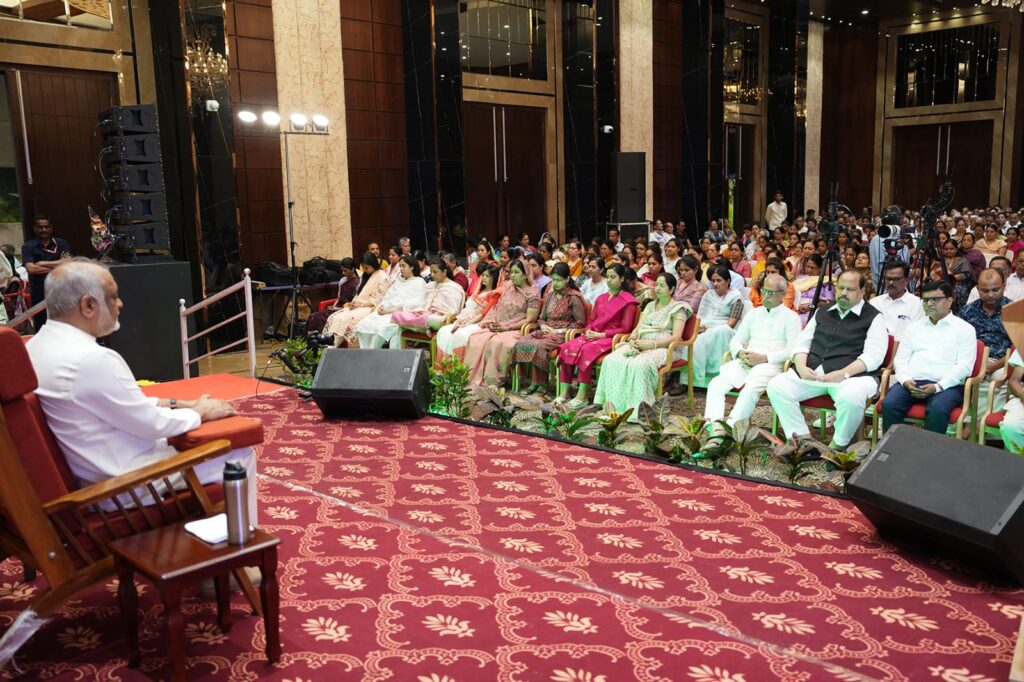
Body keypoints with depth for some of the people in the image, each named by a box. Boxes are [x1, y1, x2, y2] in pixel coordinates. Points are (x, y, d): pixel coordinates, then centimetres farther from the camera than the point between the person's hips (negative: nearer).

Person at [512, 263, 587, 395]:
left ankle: (540, 384, -20)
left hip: (563, 334, -6)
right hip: (546, 331, 6)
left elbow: (580, 323, -8)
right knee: (521, 343, -22)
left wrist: (560, 331, -14)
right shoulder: (551, 295, 18)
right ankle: (534, 383, -22)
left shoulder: (574, 297, -3)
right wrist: (544, 326, 0)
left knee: (539, 346, -34)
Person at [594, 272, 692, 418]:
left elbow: (676, 337, -8)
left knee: (640, 364, -38)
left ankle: (636, 410, -34)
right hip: (641, 345, 6)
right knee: (611, 360, -23)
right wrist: (632, 339, -5)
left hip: (663, 348, -6)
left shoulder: (678, 308, 4)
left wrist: (652, 344, -19)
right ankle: (613, 405, -26)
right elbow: (637, 328, 19)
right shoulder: (650, 306, 25)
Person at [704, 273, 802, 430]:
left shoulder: (791, 317, 7)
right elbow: (735, 341, 20)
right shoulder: (754, 313, 22)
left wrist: (764, 358, -14)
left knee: (750, 390, -35)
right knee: (715, 385, -20)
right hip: (744, 362, 5)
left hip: (770, 365, -5)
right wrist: (741, 353, -3)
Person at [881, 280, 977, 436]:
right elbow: (901, 359, 15)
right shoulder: (914, 327, 22)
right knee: (889, 404, -27)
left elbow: (964, 365, -2)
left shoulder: (964, 329, 10)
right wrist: (906, 380, -8)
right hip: (911, 382, 3)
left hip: (947, 385, -3)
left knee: (937, 410, -35)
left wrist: (938, 386, -16)